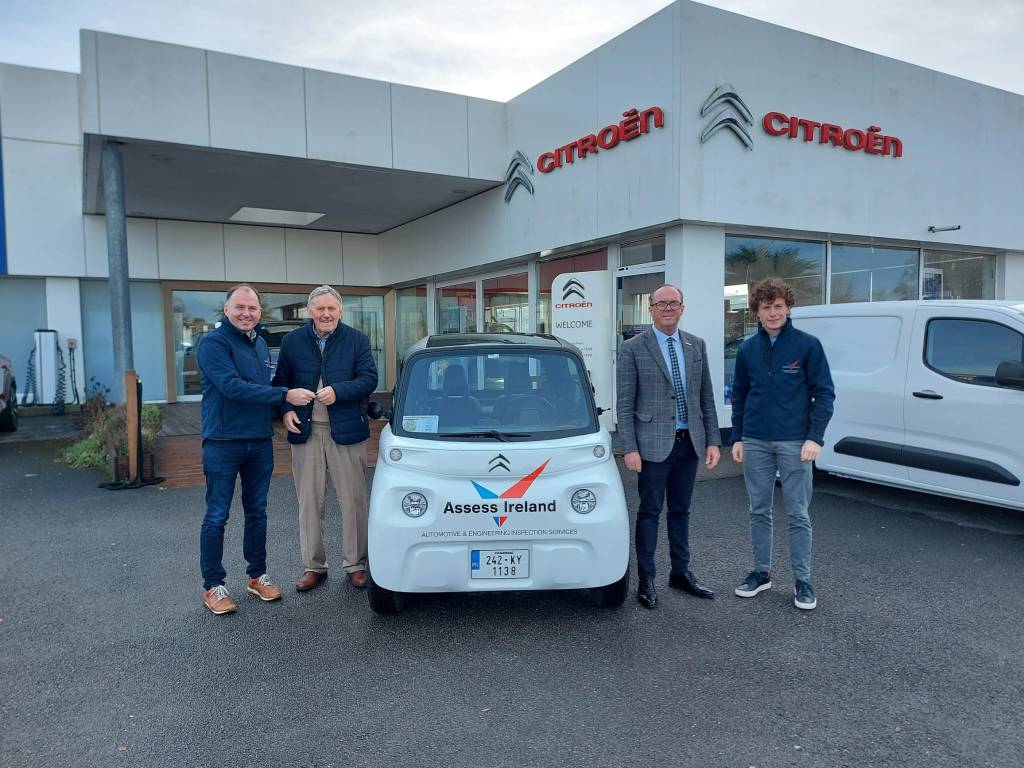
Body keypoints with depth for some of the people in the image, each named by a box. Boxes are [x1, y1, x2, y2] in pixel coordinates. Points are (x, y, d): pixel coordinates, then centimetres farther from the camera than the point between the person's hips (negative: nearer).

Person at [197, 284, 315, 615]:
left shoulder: (261, 344, 13)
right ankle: (212, 586, 14)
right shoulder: (214, 343, -11)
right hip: (223, 442, -7)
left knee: (257, 512, 14)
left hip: (260, 442, 7)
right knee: (217, 516, 2)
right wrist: (285, 395, -25)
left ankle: (257, 576, 26)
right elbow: (233, 387, -23)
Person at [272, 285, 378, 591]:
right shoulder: (292, 341, 5)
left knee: (353, 501, 5)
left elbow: (369, 379, -6)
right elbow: (280, 381, 11)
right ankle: (313, 566, 22)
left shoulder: (357, 340, 0)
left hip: (346, 431, -2)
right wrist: (286, 410, -6)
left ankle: (355, 564, 19)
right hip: (305, 431, 2)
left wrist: (338, 391, -21)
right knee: (309, 503, 9)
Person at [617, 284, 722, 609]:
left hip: (689, 443, 4)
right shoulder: (633, 348, -5)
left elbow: (707, 397, 10)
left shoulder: (696, 345, 8)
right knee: (650, 512, 5)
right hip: (654, 444, -4)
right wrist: (630, 448, -12)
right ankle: (646, 580, 16)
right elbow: (625, 404, -7)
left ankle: (681, 573, 29)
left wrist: (713, 441, 4)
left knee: (681, 511, 15)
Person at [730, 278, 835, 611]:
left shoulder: (807, 345, -3)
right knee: (759, 511, 11)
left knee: (798, 514, 4)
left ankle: (802, 581, 16)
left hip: (795, 443, -3)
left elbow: (824, 393, -4)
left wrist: (815, 438, -12)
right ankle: (762, 572, 24)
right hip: (755, 443, 4)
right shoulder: (747, 349, 7)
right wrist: (737, 438, 7)